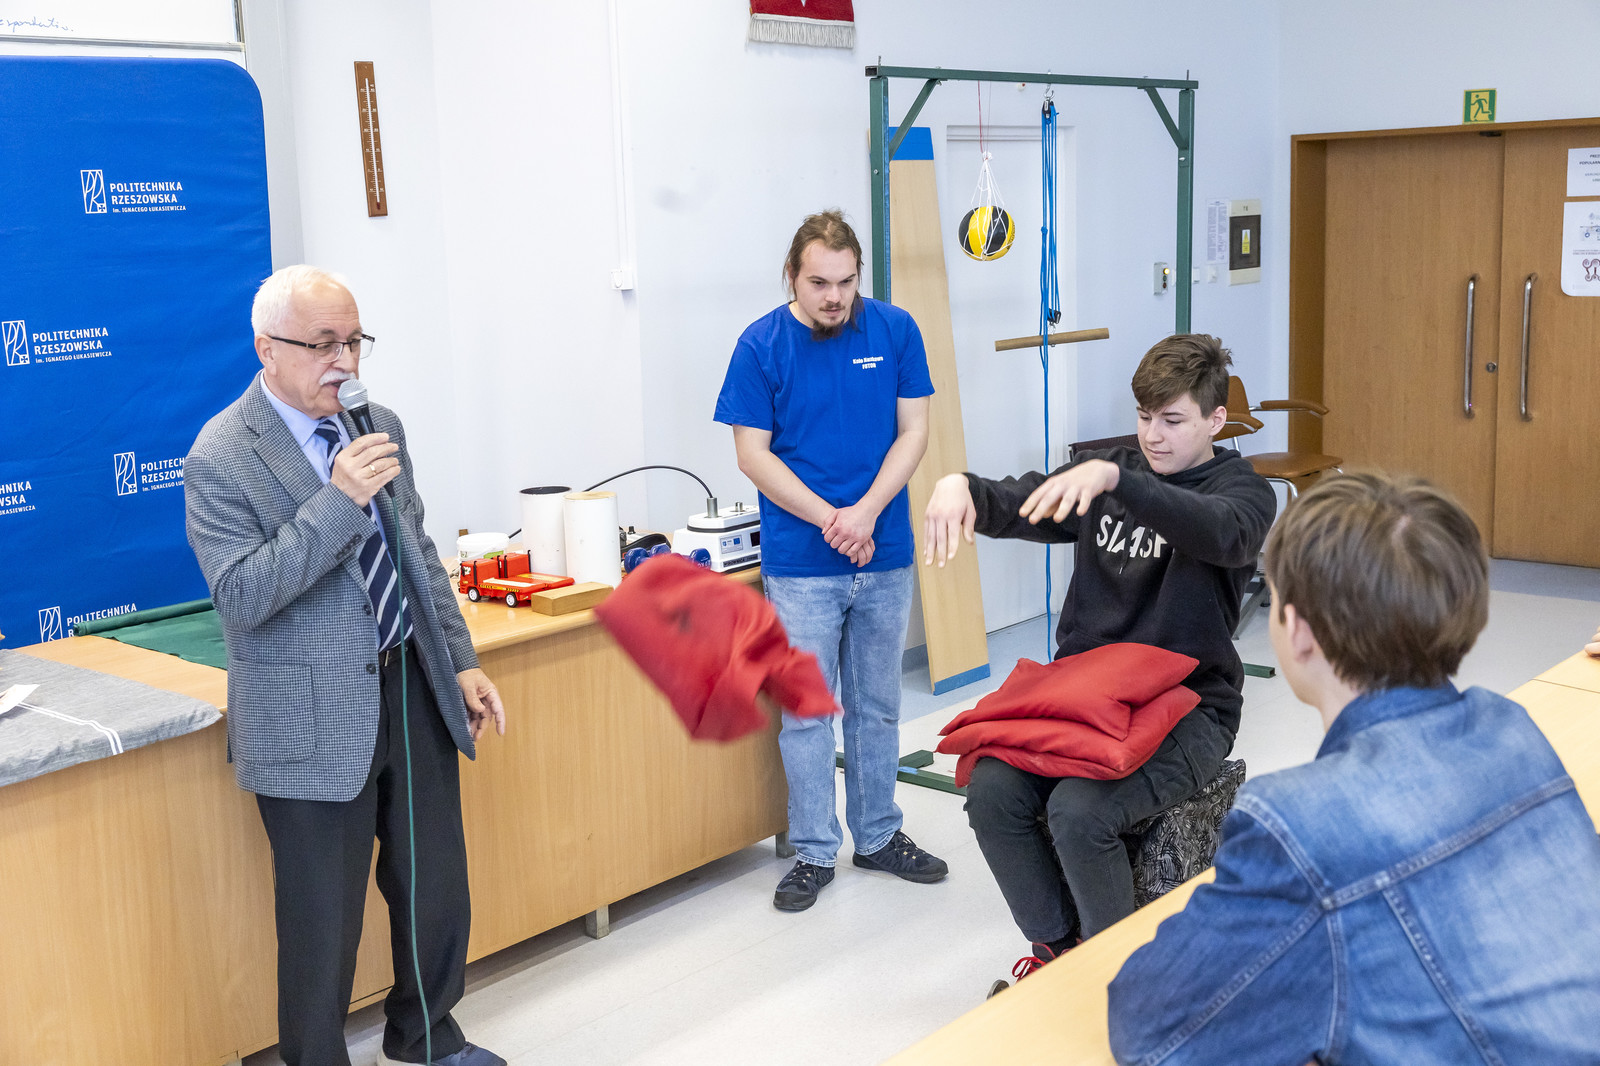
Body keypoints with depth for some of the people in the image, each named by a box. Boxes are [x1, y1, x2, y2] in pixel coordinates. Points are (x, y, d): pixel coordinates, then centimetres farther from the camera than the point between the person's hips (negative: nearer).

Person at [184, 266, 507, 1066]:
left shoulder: (377, 425, 8)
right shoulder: (221, 457, -13)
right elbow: (241, 597, -21)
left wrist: (461, 663, 12)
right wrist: (338, 502, -28)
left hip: (412, 692, 6)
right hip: (316, 722, -6)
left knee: (437, 889, 17)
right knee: (323, 924, 5)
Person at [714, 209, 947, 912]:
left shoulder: (894, 331, 0)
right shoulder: (761, 345, -6)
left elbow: (913, 431, 0)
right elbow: (753, 454, -6)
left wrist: (866, 512, -14)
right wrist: (830, 520, -15)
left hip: (885, 556, 2)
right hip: (800, 564, -2)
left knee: (877, 705, 14)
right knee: (806, 711, 3)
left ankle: (878, 836, 29)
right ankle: (814, 852, 17)